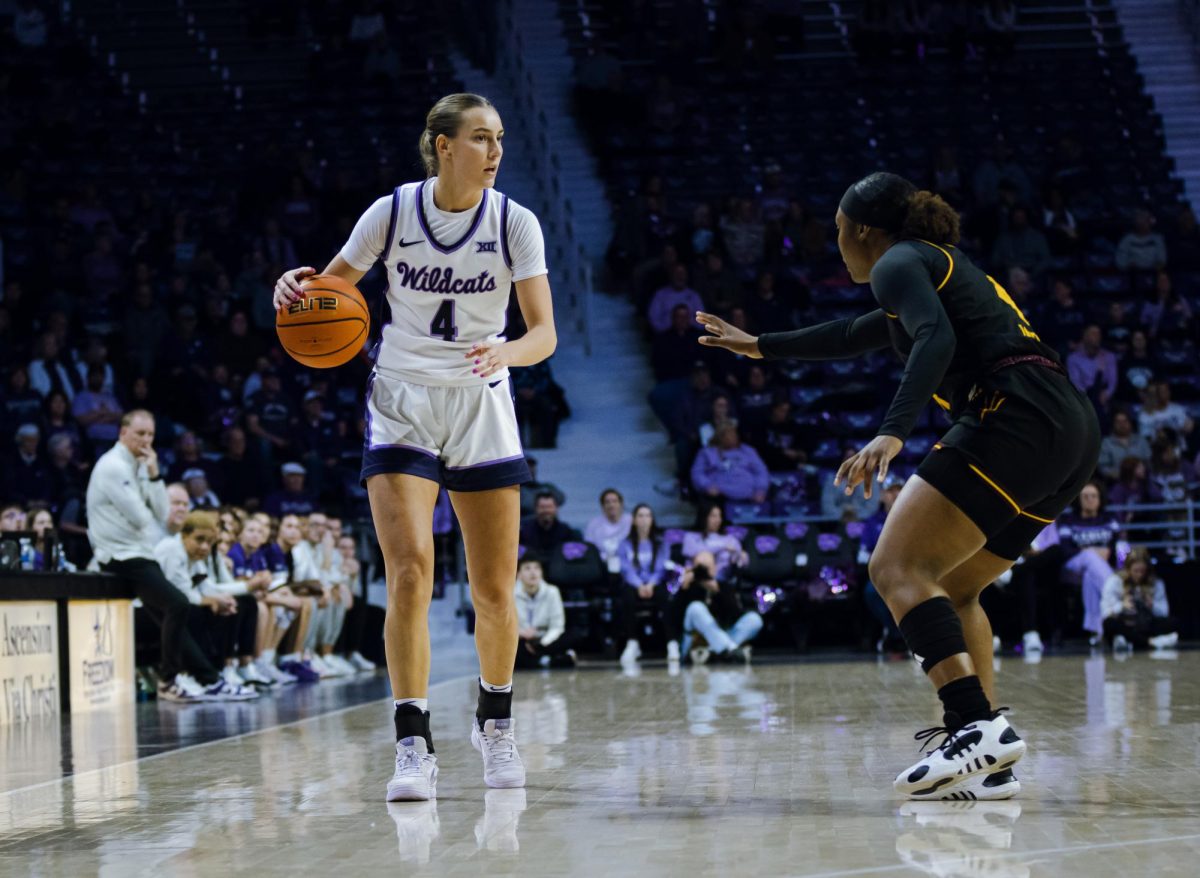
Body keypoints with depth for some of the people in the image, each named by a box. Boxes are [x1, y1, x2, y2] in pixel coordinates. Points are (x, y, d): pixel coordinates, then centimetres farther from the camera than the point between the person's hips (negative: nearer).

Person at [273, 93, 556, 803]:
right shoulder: (392, 213, -7)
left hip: (481, 406, 1)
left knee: (496, 590, 4)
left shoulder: (515, 223, -7)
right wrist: (297, 287, -18)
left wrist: (506, 351, -33)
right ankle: (415, 747, -15)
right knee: (410, 572, -17)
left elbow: (545, 333, -11)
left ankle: (496, 724, 29)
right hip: (402, 404, -1)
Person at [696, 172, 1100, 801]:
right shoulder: (942, 266, 32)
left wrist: (893, 432, -29)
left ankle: (979, 727, -32)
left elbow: (937, 341, -18)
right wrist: (760, 346, 58)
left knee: (897, 568, -15)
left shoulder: (899, 262, 3)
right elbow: (852, 337, 47)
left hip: (1014, 416, -10)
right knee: (950, 588, 17)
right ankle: (986, 764, 6)